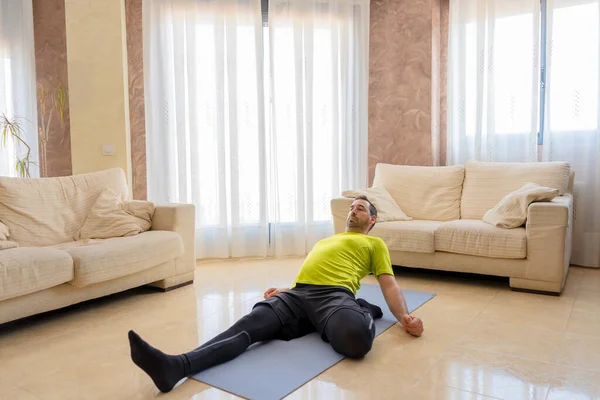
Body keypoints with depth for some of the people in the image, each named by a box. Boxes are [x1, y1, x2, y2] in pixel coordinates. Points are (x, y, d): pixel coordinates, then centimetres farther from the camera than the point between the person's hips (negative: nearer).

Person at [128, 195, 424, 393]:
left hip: (336, 296, -5)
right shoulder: (326, 240, 41)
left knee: (355, 339, -41)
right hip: (298, 294, 5)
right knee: (248, 325, -24)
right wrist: (284, 290, 23)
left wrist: (404, 316, -4)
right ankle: (177, 366, -43)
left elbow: (389, 284, 14)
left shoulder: (374, 243, 25)